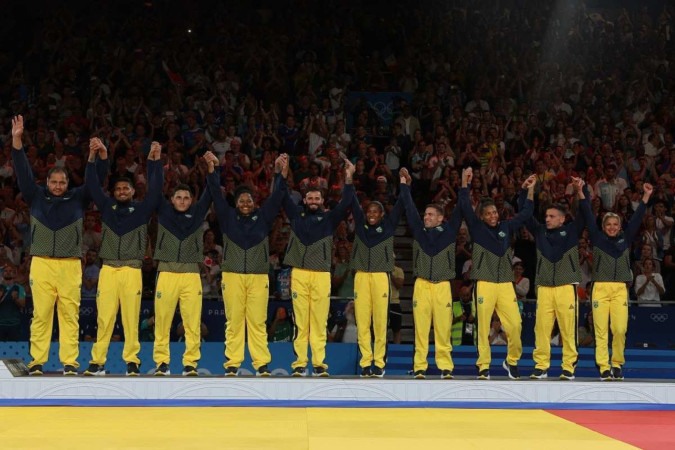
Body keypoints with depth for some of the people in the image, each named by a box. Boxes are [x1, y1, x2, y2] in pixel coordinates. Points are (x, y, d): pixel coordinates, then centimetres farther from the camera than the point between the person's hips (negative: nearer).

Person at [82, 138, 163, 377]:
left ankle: (132, 361, 3)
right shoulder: (107, 207, 15)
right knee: (104, 317, -1)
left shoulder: (142, 209, 10)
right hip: (108, 269, 2)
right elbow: (92, 185, 8)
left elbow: (156, 188, 0)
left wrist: (154, 160, -10)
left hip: (132, 270, -2)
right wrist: (94, 156, -4)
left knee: (131, 317, -3)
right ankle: (97, 362, 4)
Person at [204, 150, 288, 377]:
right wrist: (212, 170, -11)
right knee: (233, 321, 0)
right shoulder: (228, 217, 9)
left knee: (258, 321, -1)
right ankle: (232, 364, 5)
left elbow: (276, 197, 2)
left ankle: (262, 364, 2)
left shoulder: (263, 217, 9)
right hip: (232, 275, 0)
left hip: (258, 277, 0)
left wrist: (281, 174, -11)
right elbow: (216, 195, 1)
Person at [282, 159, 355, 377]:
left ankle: (319, 363, 3)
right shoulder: (296, 215, 14)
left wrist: (348, 180, -8)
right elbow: (284, 198, 10)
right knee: (300, 320, 0)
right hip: (299, 274, 0)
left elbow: (345, 204, 1)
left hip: (322, 275, 0)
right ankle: (299, 363, 3)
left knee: (319, 320, 0)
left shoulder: (329, 218, 12)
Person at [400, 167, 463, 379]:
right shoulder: (419, 230, 9)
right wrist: (404, 184, 7)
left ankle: (445, 368, 4)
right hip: (422, 285, 1)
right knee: (421, 328, -1)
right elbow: (409, 209, 9)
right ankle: (419, 368, 3)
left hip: (443, 285, -1)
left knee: (443, 328, -1)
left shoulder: (449, 231, 7)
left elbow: (459, 211, 3)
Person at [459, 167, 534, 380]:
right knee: (483, 326, -3)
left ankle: (512, 361, 15)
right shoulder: (477, 228, 4)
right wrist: (465, 184, -15)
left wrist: (530, 191, 11)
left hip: (506, 284, 3)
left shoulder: (506, 227, 14)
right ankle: (483, 366, 7)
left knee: (515, 324, -6)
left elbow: (525, 214, 19)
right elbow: (466, 208, -7)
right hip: (484, 284, -3)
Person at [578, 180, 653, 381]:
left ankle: (617, 364, 11)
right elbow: (588, 216, 3)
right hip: (600, 288, -1)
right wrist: (582, 192, -4)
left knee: (620, 329, -7)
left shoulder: (625, 239, 13)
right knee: (601, 329, -4)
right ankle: (604, 367, 0)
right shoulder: (597, 238, 9)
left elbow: (637, 218, 10)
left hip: (620, 289, 1)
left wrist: (646, 196, 5)